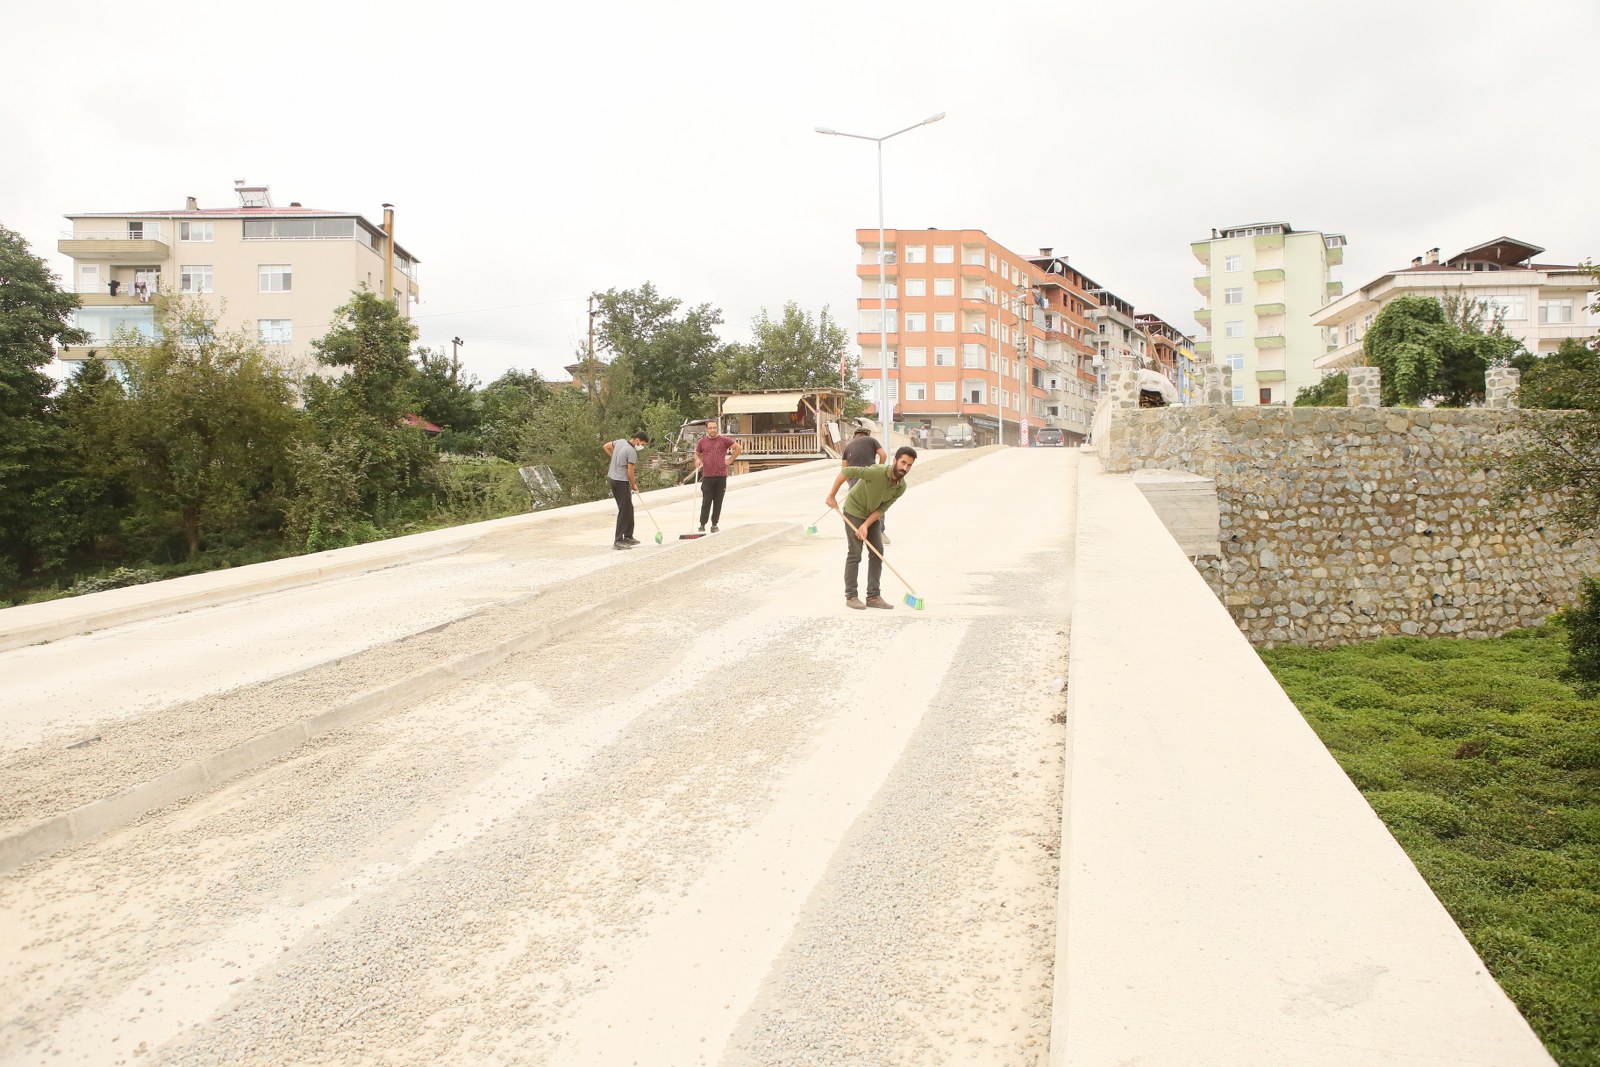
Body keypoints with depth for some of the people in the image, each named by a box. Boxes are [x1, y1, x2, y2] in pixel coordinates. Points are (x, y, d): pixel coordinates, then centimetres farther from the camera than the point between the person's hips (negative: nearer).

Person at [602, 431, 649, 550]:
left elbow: (606, 446, 21)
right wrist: (634, 486, 1)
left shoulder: (620, 441, 5)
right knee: (624, 511, -6)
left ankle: (628, 537, 22)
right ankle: (618, 541, -7)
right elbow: (630, 473, -16)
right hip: (622, 482, -9)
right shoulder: (632, 452, -20)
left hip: (614, 479, 9)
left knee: (629, 509, 16)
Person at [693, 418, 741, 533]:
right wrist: (697, 460, -2)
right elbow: (697, 454, 21)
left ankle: (714, 524, 12)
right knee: (706, 502, -3)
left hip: (721, 476, 0)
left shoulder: (724, 440, 2)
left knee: (718, 502, 4)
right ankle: (702, 524, 4)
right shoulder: (701, 442, 7)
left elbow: (739, 448, 8)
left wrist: (729, 460, 4)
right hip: (707, 476, 0)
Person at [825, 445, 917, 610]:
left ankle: (873, 596, 7)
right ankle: (851, 596, 2)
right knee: (854, 554, -6)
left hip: (873, 516, 6)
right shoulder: (876, 473, -33)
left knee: (878, 553, 1)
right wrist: (831, 495, -21)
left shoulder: (901, 487, -13)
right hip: (854, 511, -6)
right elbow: (846, 471, -27)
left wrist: (866, 525, -21)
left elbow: (882, 508, -9)